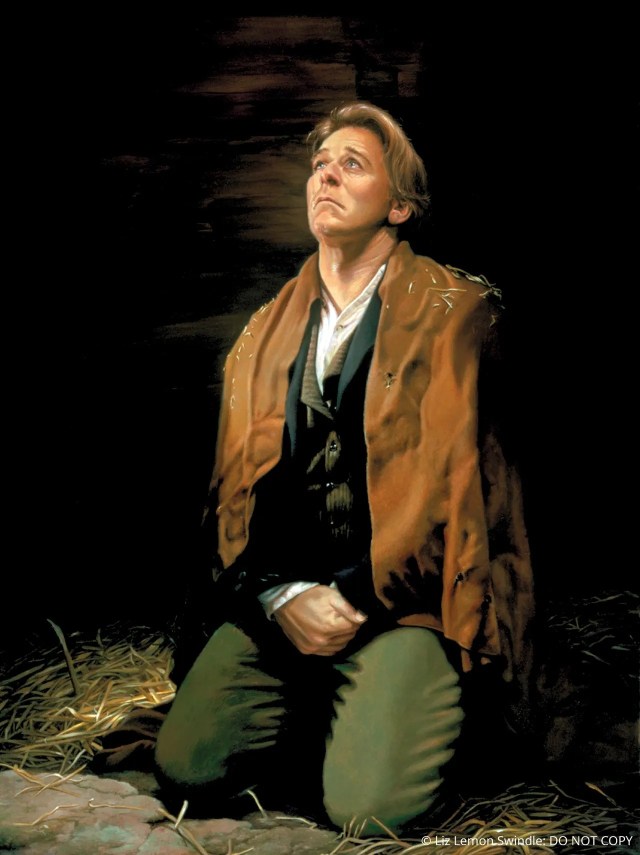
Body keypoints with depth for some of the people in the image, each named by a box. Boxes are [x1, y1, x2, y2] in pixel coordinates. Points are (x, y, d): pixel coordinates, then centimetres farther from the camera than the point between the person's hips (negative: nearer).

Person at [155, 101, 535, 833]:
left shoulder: (454, 311, 0)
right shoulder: (266, 332, 15)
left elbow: (447, 472, -7)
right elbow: (237, 485, 10)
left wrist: (358, 602, -11)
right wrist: (279, 597, -8)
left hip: (399, 599, -4)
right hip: (284, 600, 4)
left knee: (370, 808, -22)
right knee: (184, 768, -12)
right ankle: (323, 717, 14)